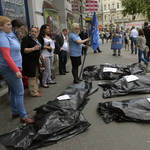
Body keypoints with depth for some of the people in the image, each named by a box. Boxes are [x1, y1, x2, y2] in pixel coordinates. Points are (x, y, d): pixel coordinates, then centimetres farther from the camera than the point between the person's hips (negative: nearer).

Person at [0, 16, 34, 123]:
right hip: (9, 69, -10)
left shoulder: (10, 35, 13)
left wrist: (18, 66, 20)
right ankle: (23, 116, 4)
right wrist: (16, 71, -24)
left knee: (13, 91, 16)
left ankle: (15, 112, 29)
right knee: (19, 92, -5)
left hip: (13, 67, 10)